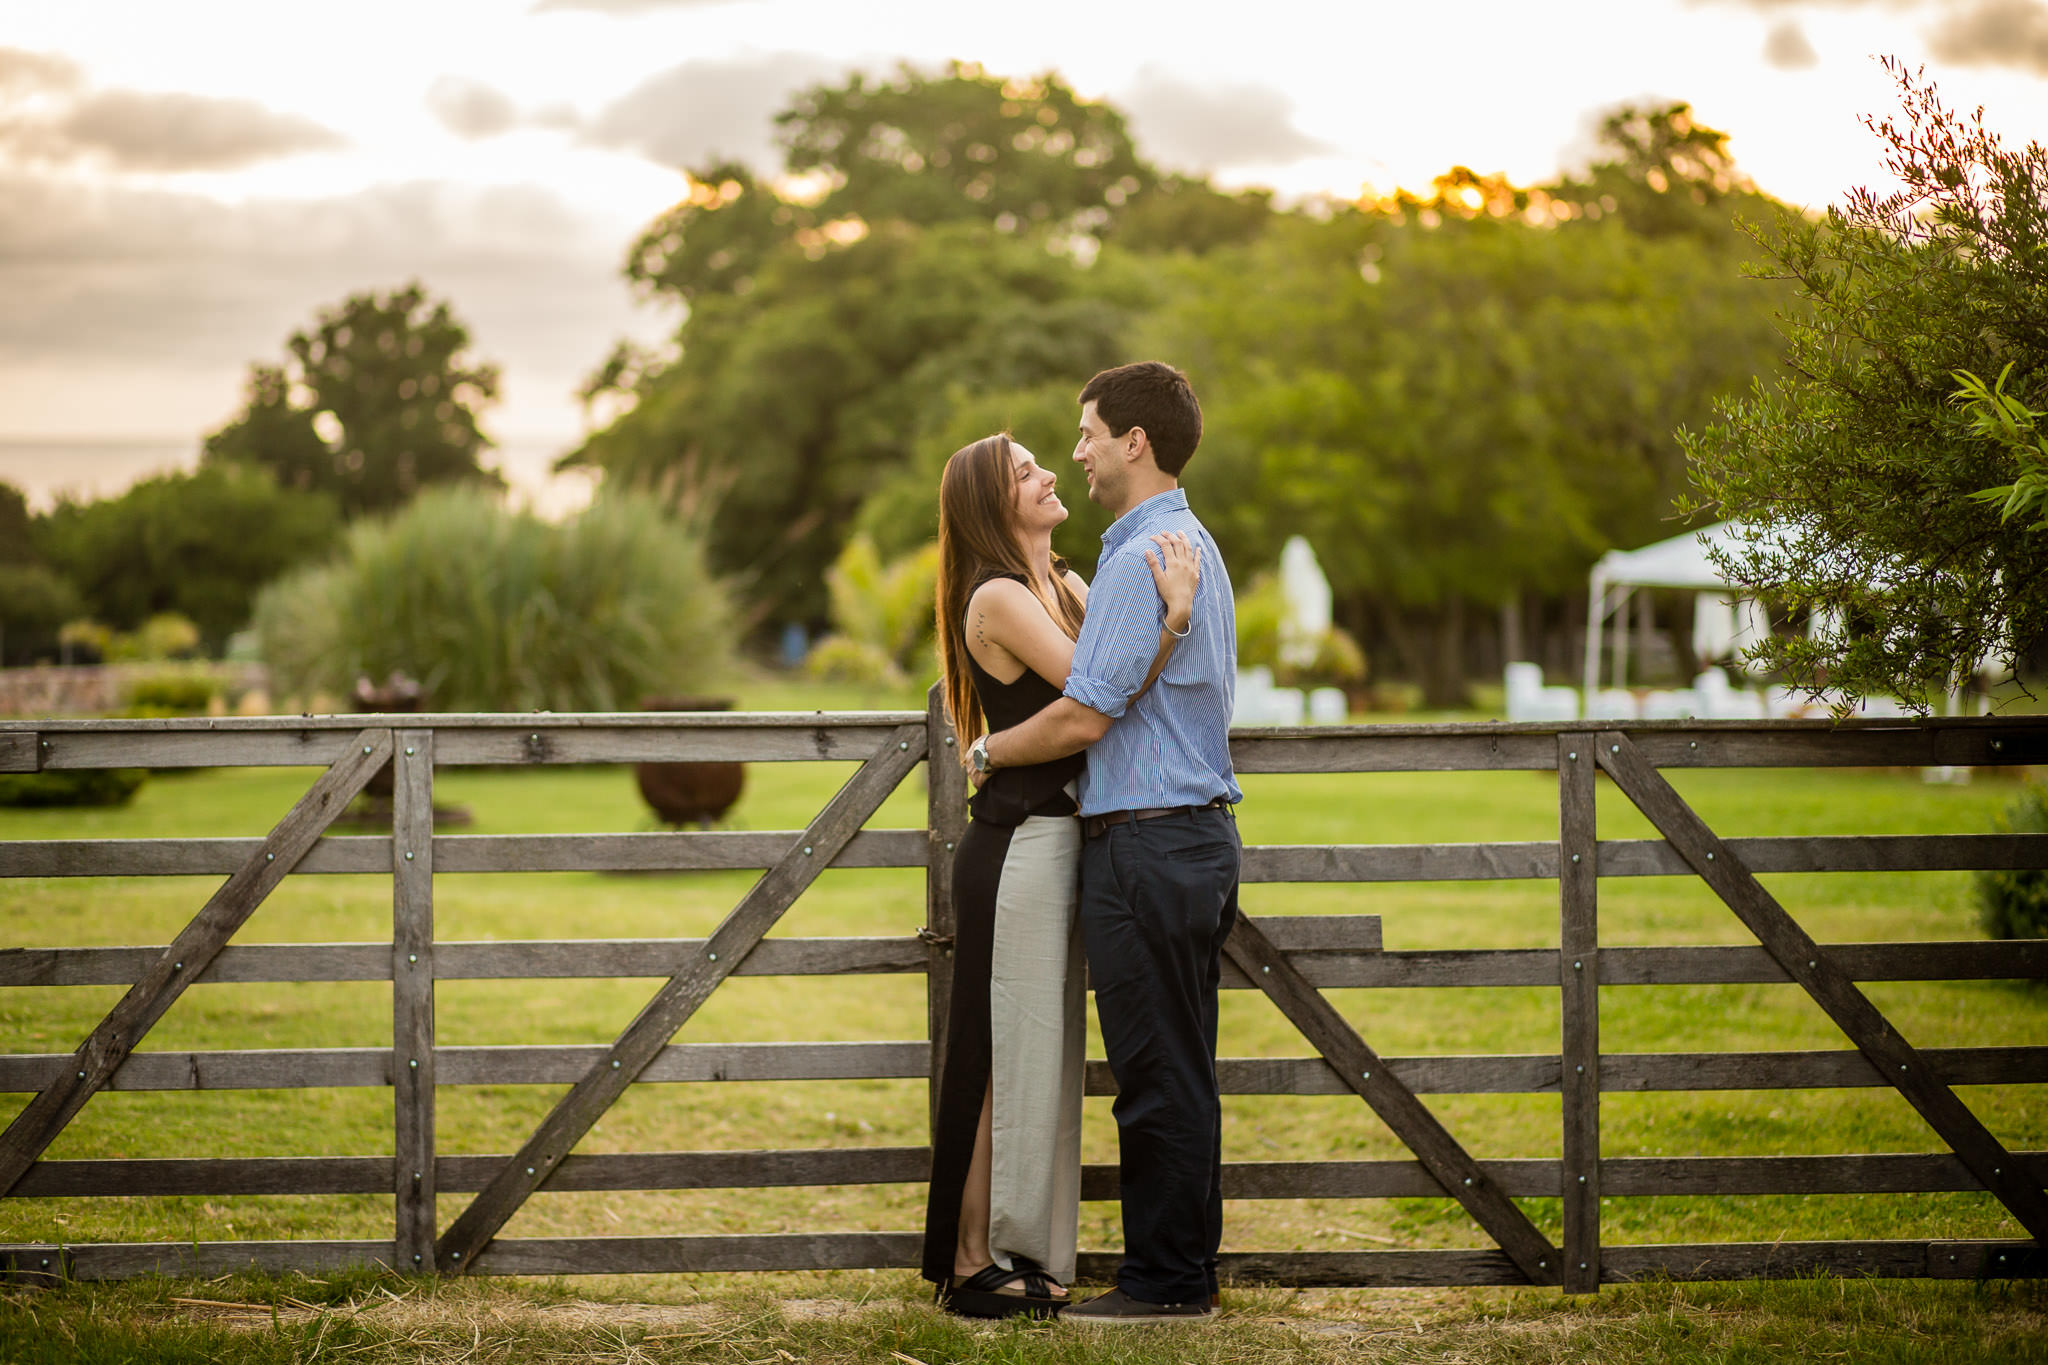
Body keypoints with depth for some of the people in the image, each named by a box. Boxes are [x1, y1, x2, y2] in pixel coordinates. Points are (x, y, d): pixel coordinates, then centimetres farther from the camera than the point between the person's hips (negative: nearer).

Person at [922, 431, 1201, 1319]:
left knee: (1046, 1053, 13)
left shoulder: (1067, 585, 13)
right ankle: (973, 1264, 6)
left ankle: (1022, 1257, 22)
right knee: (1006, 1057, -2)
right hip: (1019, 845, -9)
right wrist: (1175, 614, -24)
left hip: (1059, 840, 9)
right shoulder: (999, 598, -14)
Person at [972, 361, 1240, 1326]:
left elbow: (1086, 715, -19)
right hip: (1198, 836, 10)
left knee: (1157, 1077, -4)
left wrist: (988, 751, -2)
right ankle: (1190, 1271, 18)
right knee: (1182, 1073, 13)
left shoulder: (1144, 557, -16)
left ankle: (1164, 1282, 1)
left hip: (1147, 845, -10)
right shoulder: (1194, 546, 18)